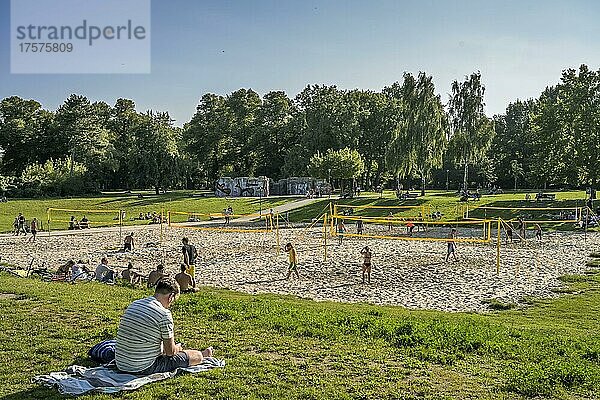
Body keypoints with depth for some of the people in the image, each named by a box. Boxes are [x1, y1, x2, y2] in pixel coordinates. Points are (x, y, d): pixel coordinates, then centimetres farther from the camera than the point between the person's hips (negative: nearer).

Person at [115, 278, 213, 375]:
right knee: (197, 356, 4)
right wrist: (178, 347, 13)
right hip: (144, 369, -8)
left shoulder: (133, 305, 4)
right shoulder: (164, 314, -19)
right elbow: (170, 351, -11)